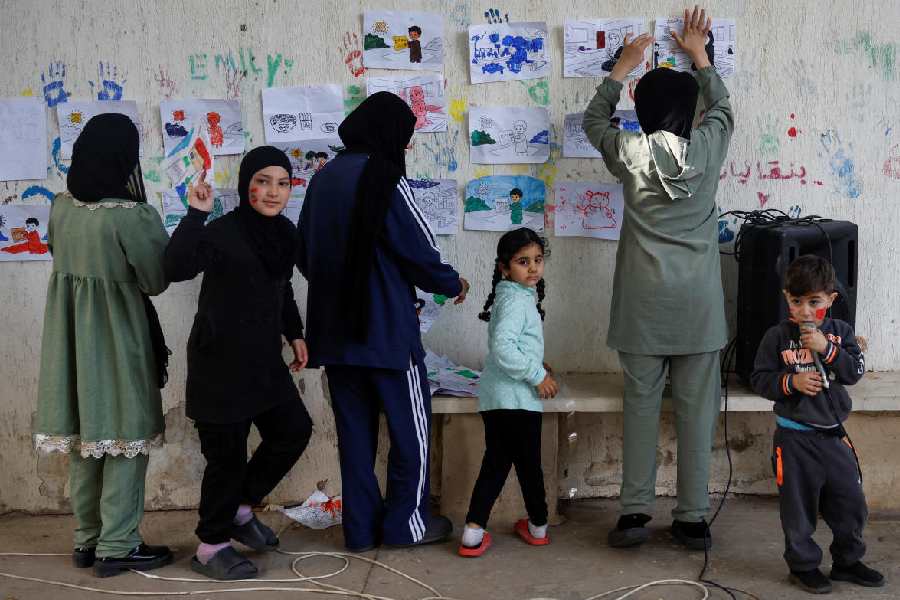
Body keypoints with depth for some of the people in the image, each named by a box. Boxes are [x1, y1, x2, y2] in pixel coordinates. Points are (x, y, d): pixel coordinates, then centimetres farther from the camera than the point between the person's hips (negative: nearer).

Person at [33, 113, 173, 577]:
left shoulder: (60, 207, -1)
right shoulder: (132, 217, -20)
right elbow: (156, 280, -9)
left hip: (71, 335, 6)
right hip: (117, 337, -6)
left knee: (84, 436, 16)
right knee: (127, 439, 6)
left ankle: (87, 540, 25)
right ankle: (116, 547, 10)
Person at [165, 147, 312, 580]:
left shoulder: (283, 233, 6)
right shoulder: (222, 232, -18)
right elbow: (176, 268, -34)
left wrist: (294, 333, 20)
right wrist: (196, 214, -34)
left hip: (262, 358, 8)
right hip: (220, 361, -8)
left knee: (293, 430, 15)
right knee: (228, 452, -1)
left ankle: (240, 508, 32)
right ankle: (211, 547, 16)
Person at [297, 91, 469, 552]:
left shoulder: (323, 179, 8)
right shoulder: (384, 178, -13)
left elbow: (304, 254, 14)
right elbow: (419, 250, -12)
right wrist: (452, 284, 6)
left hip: (335, 330, 7)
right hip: (387, 329, -7)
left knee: (355, 431, 12)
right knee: (410, 428, 9)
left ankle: (362, 529, 18)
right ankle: (406, 523, 16)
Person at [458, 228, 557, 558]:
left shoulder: (519, 296, 16)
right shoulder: (515, 301, -15)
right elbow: (502, 347, -26)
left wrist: (534, 363, 25)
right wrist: (536, 375, -20)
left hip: (495, 398, 9)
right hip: (516, 398, -9)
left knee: (496, 462, 9)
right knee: (528, 463, 8)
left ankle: (474, 531, 4)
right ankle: (538, 526, 26)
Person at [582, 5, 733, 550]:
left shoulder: (630, 153, -2)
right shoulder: (709, 147, 0)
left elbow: (594, 119, 19)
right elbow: (723, 107, 23)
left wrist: (625, 65, 27)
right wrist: (699, 55, 35)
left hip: (644, 300, 0)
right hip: (698, 300, 1)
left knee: (641, 403, 6)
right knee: (697, 407, 4)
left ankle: (635, 512, 6)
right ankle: (694, 519, 9)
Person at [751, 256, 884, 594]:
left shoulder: (840, 332, 3)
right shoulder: (778, 337, -7)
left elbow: (855, 372, -7)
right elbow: (759, 379, -6)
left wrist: (826, 348, -20)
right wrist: (791, 381, -21)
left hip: (834, 434, 3)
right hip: (795, 437, -3)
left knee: (850, 501, 10)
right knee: (799, 506, 6)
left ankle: (847, 562, 29)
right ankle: (803, 565, 22)